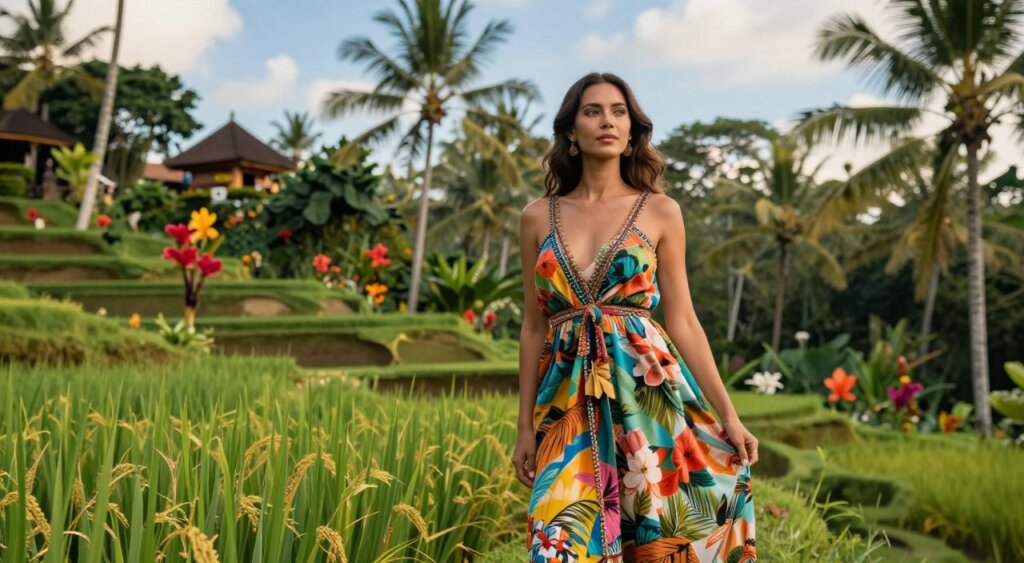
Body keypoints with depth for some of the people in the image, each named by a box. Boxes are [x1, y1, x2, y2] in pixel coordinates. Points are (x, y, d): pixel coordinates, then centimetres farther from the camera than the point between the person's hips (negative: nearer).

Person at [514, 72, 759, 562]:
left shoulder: (660, 211, 3)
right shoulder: (538, 216, 7)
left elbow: (682, 320, 2)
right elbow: (535, 327, 10)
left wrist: (728, 415, -3)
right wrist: (525, 425, 8)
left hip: (648, 391, -1)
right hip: (569, 402, 2)